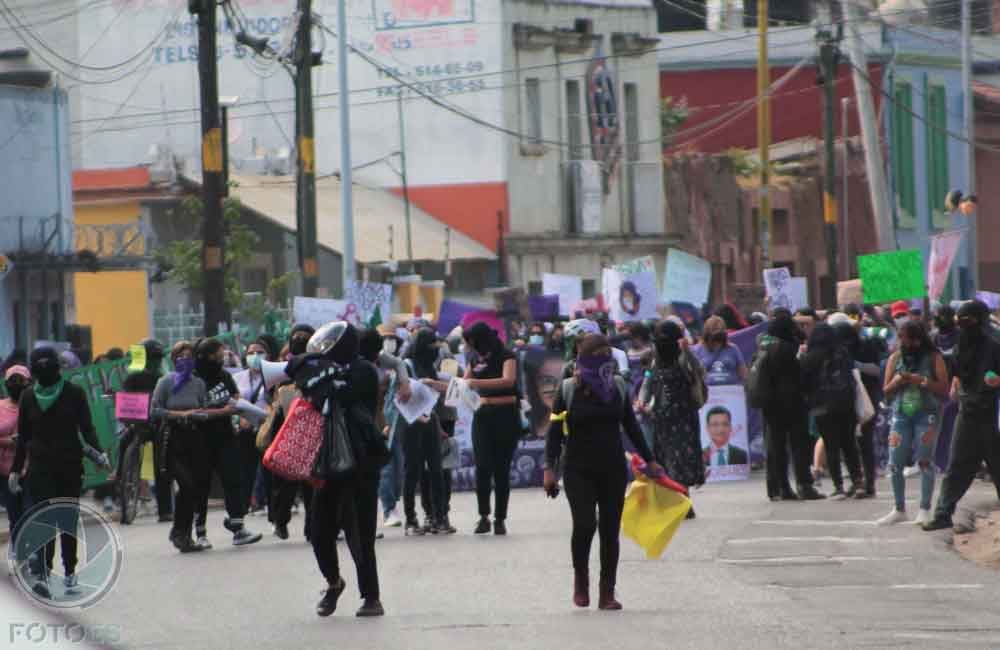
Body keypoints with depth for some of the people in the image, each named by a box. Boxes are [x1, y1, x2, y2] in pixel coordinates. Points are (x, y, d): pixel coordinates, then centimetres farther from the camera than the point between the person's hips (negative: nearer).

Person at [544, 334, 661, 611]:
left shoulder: (617, 388, 7)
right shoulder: (569, 390, -1)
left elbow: (632, 427, 16)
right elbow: (555, 431, 0)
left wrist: (650, 461, 18)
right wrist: (549, 467, -7)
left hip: (613, 470, 3)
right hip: (578, 470, -3)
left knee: (610, 530, 1)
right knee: (585, 524, -18)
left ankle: (607, 593, 9)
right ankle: (580, 578, 8)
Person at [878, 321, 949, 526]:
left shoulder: (934, 358, 0)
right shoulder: (896, 358, 10)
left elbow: (944, 389, -5)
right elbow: (887, 391, 11)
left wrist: (922, 381, -16)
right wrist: (897, 382, -9)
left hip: (926, 415, -3)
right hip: (901, 414, 3)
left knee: (925, 461, -7)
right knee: (895, 464, 0)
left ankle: (925, 510, 1)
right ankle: (899, 510, 12)